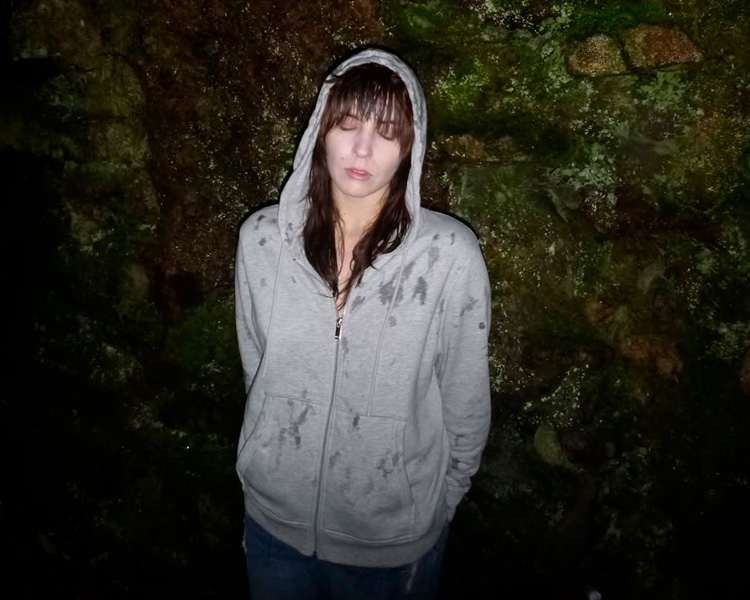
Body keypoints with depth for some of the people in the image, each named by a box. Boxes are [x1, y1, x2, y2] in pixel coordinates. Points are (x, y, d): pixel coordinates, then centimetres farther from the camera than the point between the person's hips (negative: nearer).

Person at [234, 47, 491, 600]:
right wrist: (283, 451, 12)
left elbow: (466, 400, -8)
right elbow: (256, 366, 3)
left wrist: (443, 499, 3)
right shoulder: (262, 236, -11)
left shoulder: (451, 255, -20)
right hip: (276, 517, 3)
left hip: (394, 536, -2)